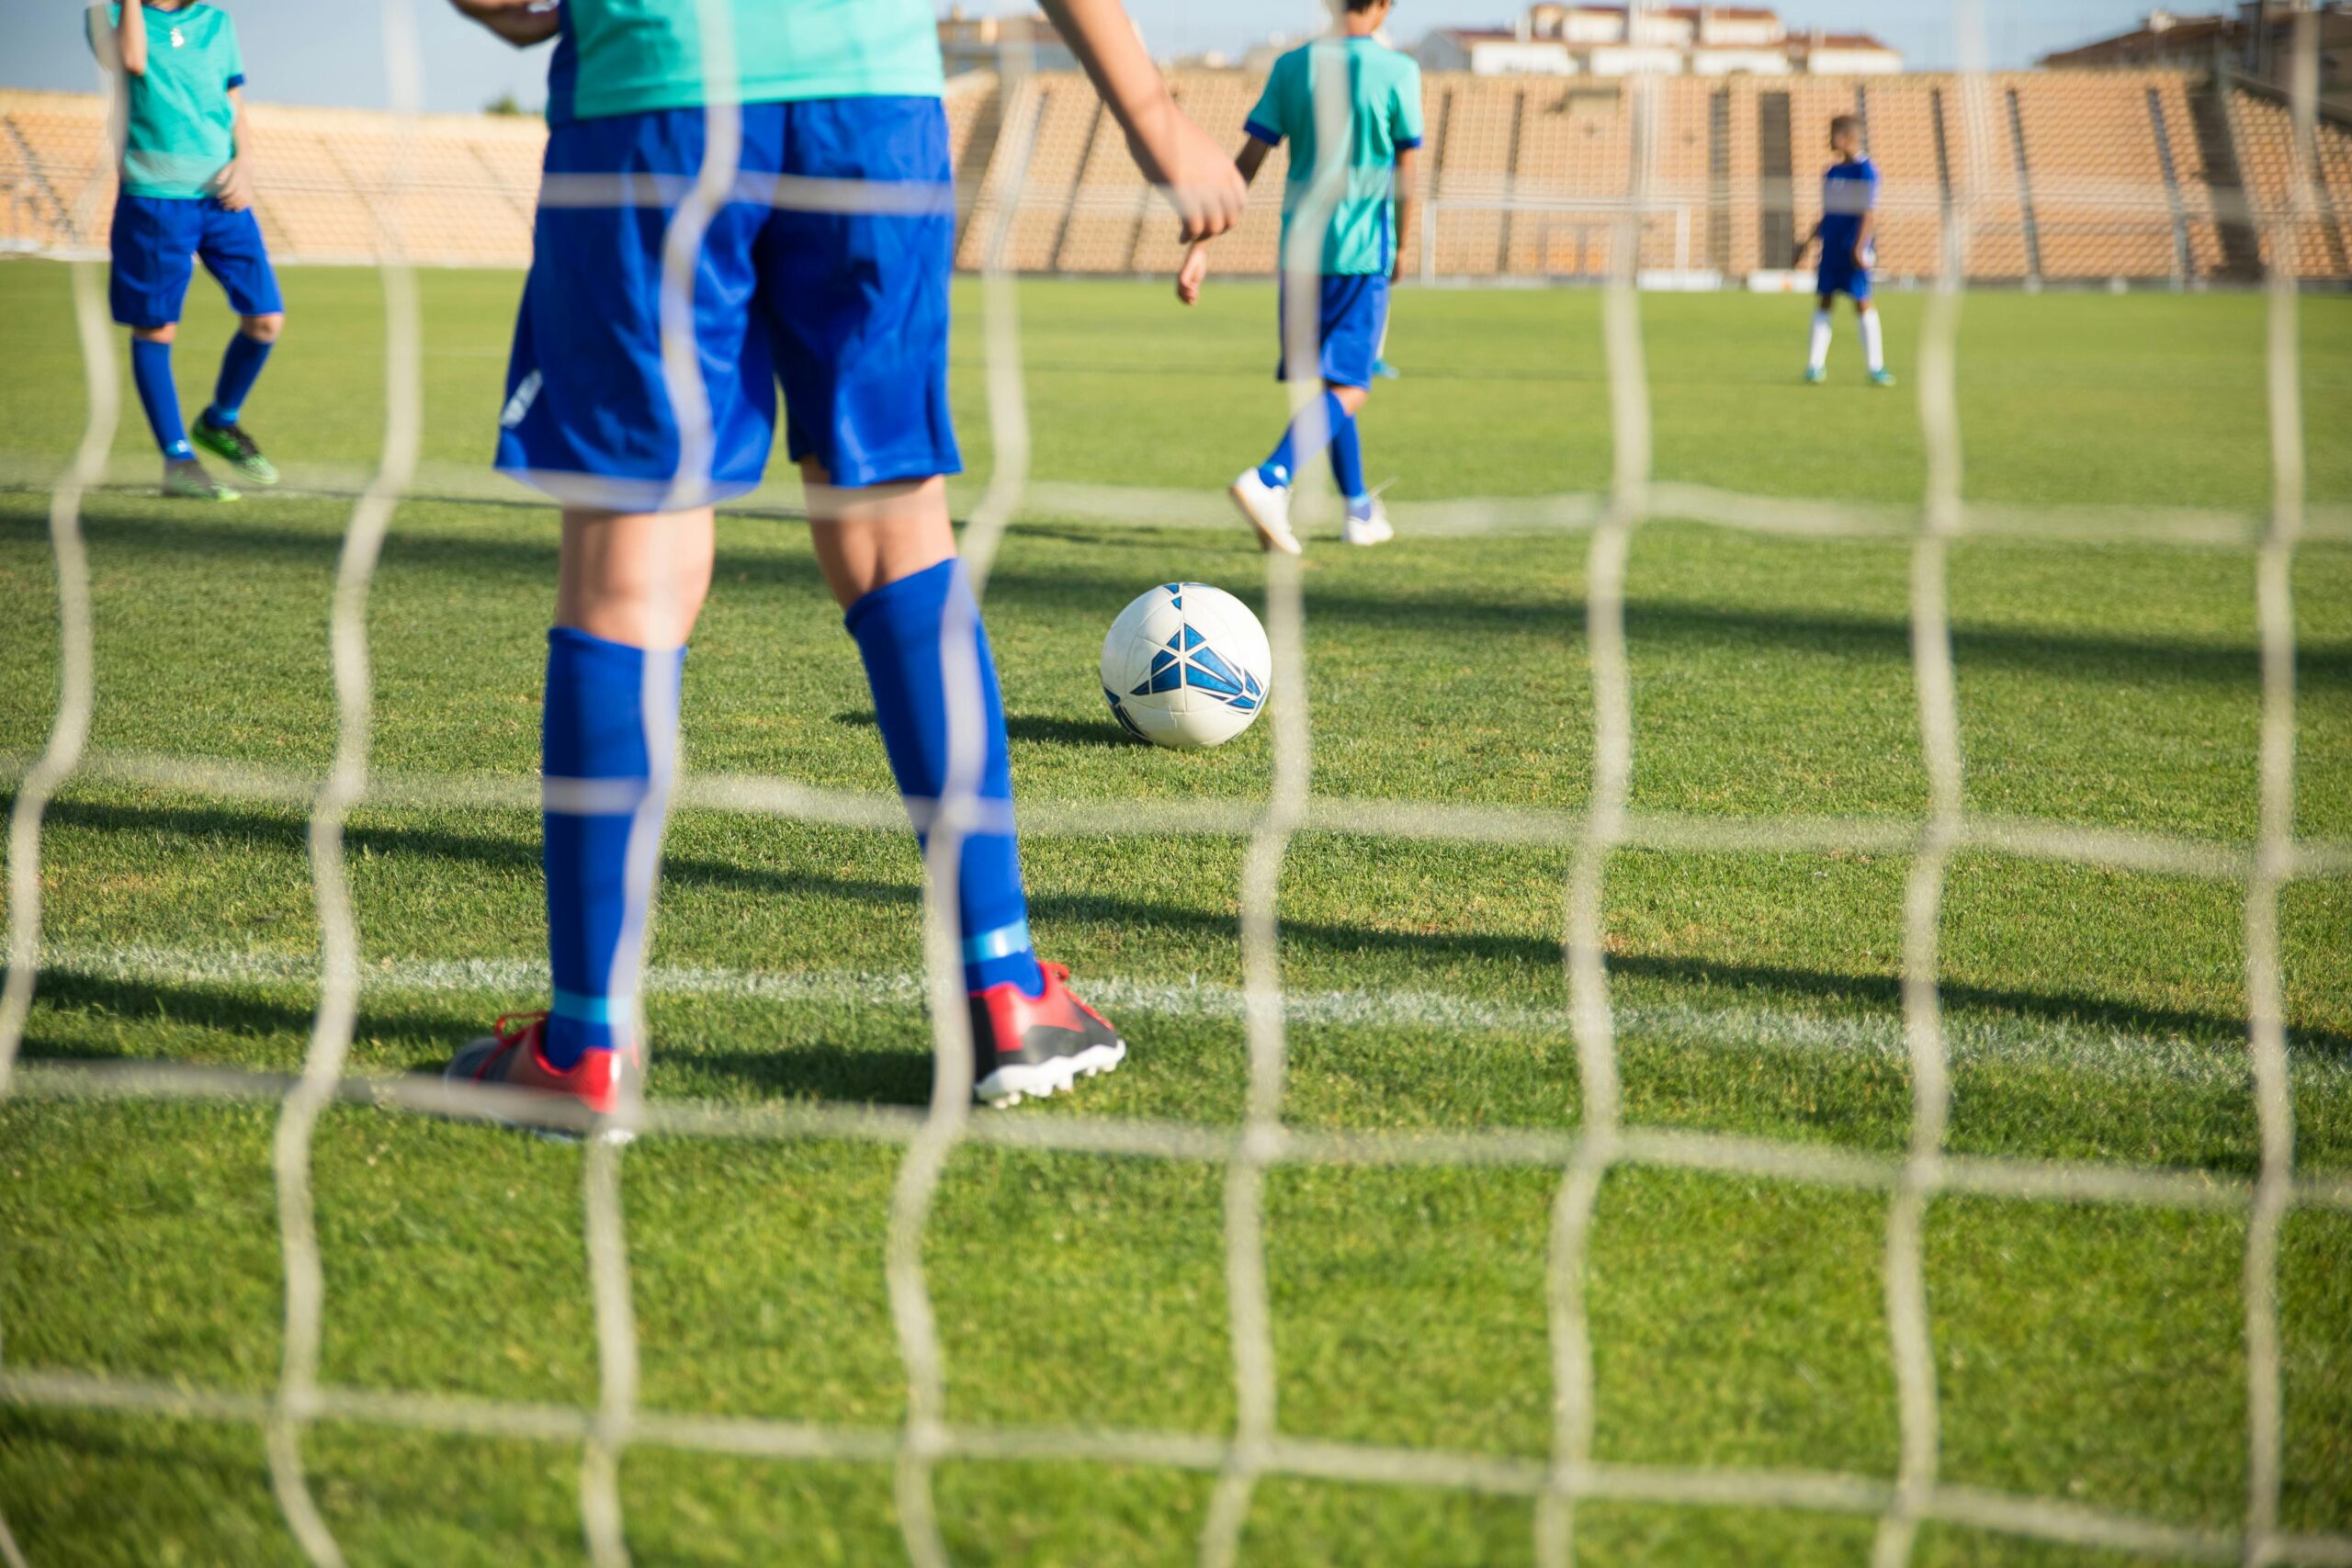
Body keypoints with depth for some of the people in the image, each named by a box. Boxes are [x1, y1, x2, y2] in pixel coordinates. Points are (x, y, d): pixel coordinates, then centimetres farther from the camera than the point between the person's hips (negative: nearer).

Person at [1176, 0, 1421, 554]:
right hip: (1363, 253, -4)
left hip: (1299, 252, 4)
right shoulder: (1398, 71, -5)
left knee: (1326, 380, 19)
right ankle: (1269, 479, -29)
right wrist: (1400, 249, 13)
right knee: (1347, 391, -5)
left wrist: (1199, 248, -1)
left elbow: (1245, 165, -1)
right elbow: (1405, 179, -3)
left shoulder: (1292, 66, 3)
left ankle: (1359, 509, 30)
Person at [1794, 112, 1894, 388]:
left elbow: (1871, 215, -13)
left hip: (1852, 251, -6)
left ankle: (1876, 367, 0)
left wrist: (1860, 247, -21)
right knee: (1823, 302, 4)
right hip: (1830, 249, 6)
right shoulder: (1832, 172, 14)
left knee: (1863, 303, -4)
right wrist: (1809, 241, 17)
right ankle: (1816, 364, 6)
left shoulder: (1866, 170, -7)